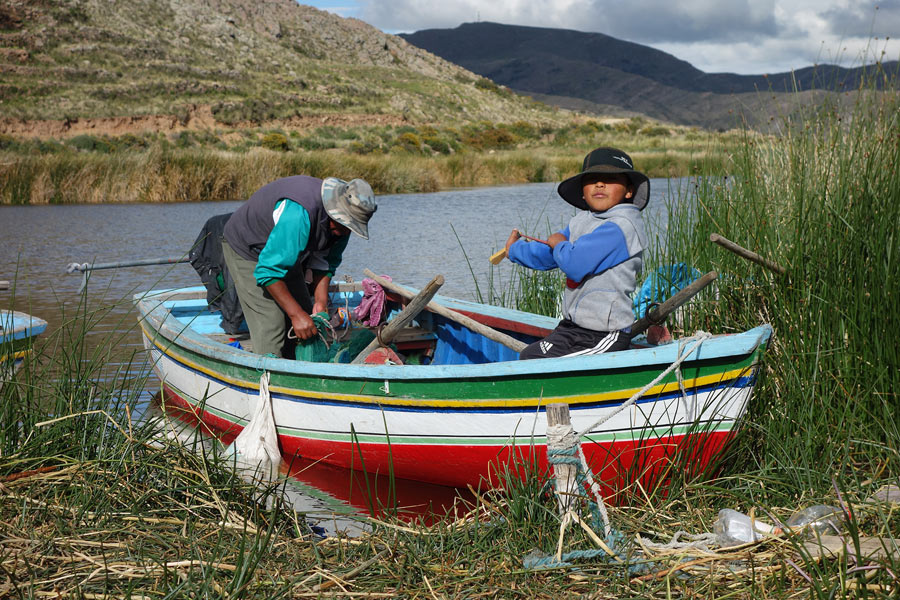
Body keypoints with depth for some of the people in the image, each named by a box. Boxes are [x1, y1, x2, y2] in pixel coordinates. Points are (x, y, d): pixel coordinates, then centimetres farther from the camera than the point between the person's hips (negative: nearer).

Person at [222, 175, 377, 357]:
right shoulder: (299, 214, -42)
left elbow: (324, 261, -1)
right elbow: (268, 271, -38)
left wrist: (321, 302, -13)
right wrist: (297, 314, -35)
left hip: (285, 252, 8)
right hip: (247, 250, -8)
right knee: (270, 322, -18)